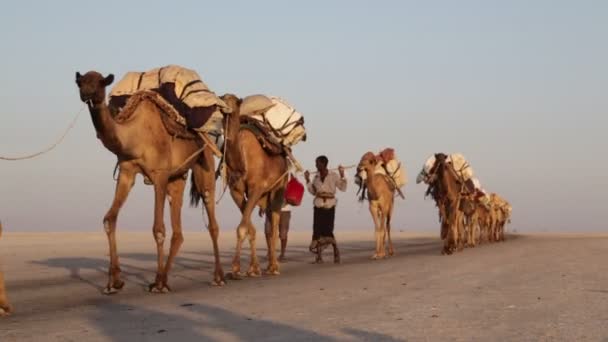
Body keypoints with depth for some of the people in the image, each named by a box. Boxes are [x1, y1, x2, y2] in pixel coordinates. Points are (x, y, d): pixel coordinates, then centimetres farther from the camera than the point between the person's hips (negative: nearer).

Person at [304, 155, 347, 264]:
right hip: (318, 205, 3)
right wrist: (307, 180, 8)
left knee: (327, 230, -9)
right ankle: (318, 257, 1)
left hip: (329, 206, -3)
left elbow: (343, 188, -3)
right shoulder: (316, 177, 11)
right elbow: (313, 191, 16)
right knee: (317, 230, -3)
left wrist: (342, 175, -12)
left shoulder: (333, 175, 1)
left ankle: (336, 251, 16)